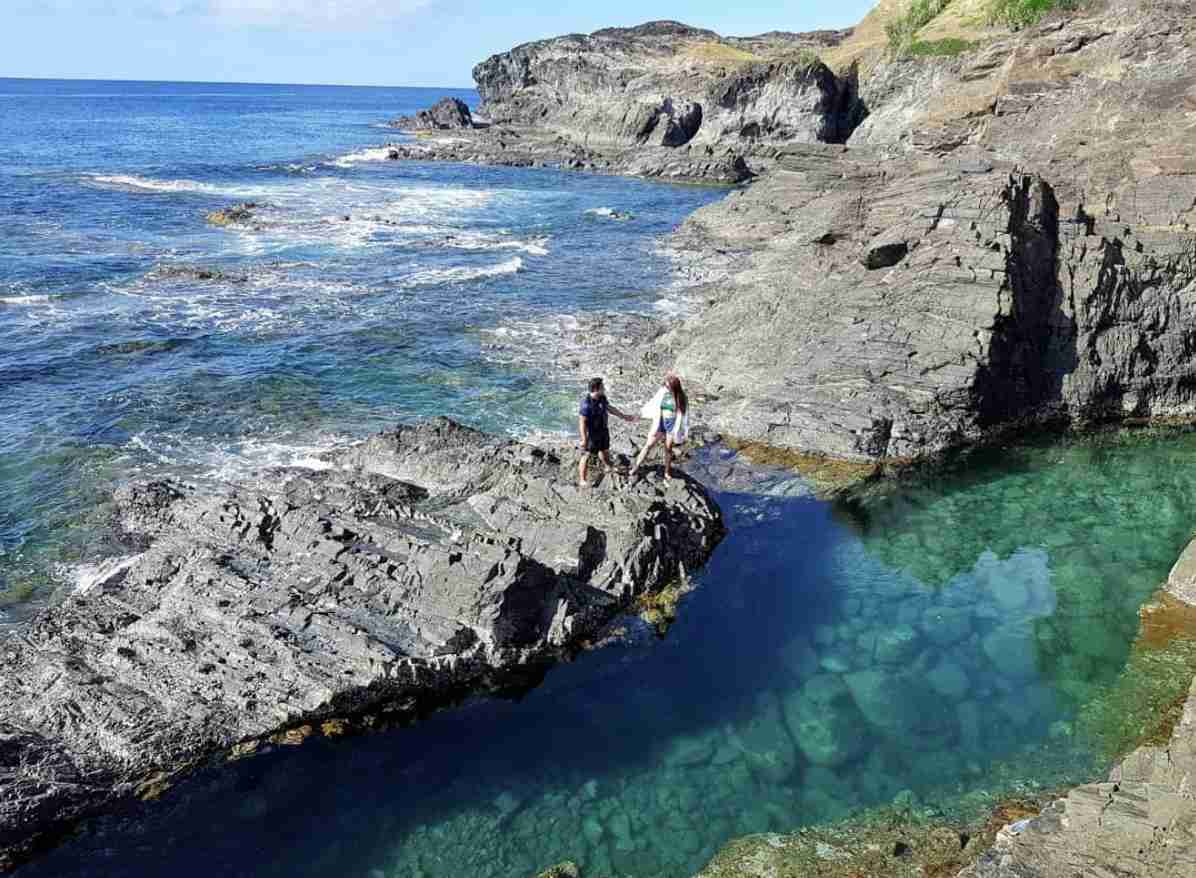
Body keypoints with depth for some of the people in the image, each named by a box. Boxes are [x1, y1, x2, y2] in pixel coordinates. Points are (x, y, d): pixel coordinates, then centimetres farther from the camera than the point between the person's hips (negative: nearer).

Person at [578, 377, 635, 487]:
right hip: (591, 433, -8)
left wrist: (623, 416, 17)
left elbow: (610, 408, 11)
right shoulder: (586, 403, -31)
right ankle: (581, 480, 7)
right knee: (586, 456, -1)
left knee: (605, 449, 29)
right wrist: (584, 439, -27)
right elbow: (582, 422, -28)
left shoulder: (602, 398, -7)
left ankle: (609, 467, 54)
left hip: (603, 430, 8)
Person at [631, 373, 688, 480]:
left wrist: (682, 430, -6)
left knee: (668, 449, 12)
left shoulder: (681, 397, -15)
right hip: (660, 424, 2)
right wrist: (642, 413, 11)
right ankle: (636, 467, 16)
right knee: (648, 445, 7)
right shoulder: (662, 393, -11)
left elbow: (684, 414, -7)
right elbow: (652, 404, 4)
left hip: (672, 426, -2)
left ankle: (667, 472, 31)